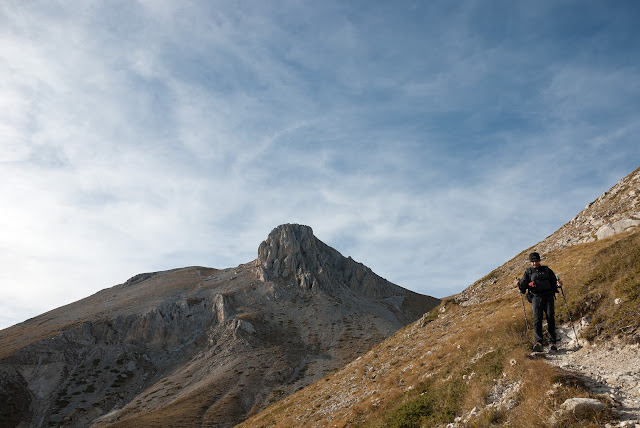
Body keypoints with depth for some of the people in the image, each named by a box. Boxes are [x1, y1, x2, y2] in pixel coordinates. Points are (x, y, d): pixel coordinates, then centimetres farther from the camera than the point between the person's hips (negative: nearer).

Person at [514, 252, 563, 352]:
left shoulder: (547, 270, 16)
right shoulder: (528, 272, 15)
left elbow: (554, 282, 17)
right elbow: (523, 287, 8)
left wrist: (558, 284, -7)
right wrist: (520, 284, -14)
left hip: (548, 297, 0)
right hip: (536, 298, 0)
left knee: (550, 318, -10)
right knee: (537, 319, -14)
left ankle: (553, 342, -2)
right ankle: (538, 343, -20)